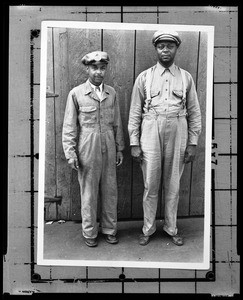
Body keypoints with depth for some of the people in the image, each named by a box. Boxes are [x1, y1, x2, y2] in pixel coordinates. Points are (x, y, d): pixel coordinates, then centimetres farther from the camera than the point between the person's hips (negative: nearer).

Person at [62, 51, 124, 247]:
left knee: (110, 190, 10)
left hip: (109, 147, 3)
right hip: (87, 149, -3)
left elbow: (117, 123, 10)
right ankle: (90, 233, 24)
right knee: (89, 192, 7)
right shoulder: (76, 93, -3)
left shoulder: (111, 93, 6)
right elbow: (69, 126, -3)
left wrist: (119, 148, 10)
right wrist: (70, 153, -7)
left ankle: (110, 229, 28)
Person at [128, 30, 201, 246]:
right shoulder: (144, 77, 5)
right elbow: (135, 112, 4)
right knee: (150, 185, 6)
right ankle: (148, 229, 22)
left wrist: (193, 143, 2)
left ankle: (172, 228, 27)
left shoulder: (186, 77, 8)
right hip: (151, 132, -1)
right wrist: (134, 143, -1)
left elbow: (194, 113, 8)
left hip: (178, 133, 1)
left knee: (173, 185, 10)